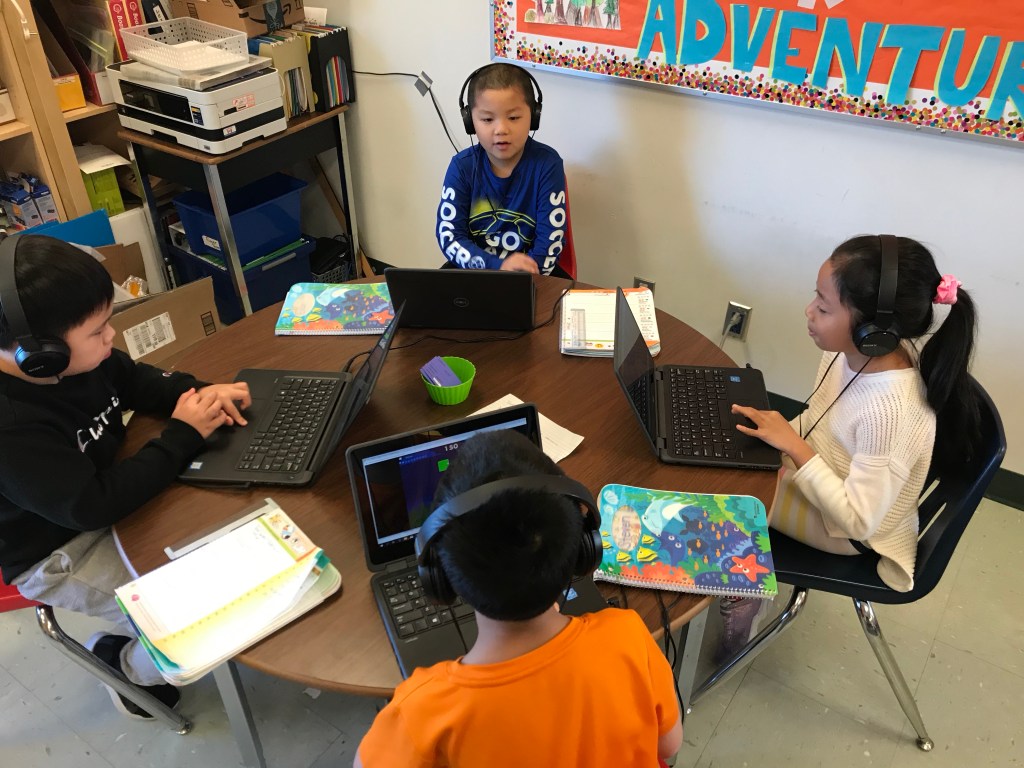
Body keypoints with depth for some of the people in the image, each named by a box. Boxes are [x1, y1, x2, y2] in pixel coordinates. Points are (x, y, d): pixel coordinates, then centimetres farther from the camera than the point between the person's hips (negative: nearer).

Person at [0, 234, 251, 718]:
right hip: (61, 551, -8)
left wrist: (198, 393, -13)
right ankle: (127, 664, 17)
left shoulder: (78, 359, -10)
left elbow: (138, 380, 8)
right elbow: (92, 506, -34)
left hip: (110, 486, 8)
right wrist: (182, 436, -28)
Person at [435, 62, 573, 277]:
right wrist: (496, 266, -26)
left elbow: (551, 239, -12)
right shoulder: (462, 166, -7)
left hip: (531, 274, -1)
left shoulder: (547, 164, -11)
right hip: (475, 270, 1)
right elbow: (448, 235, -12)